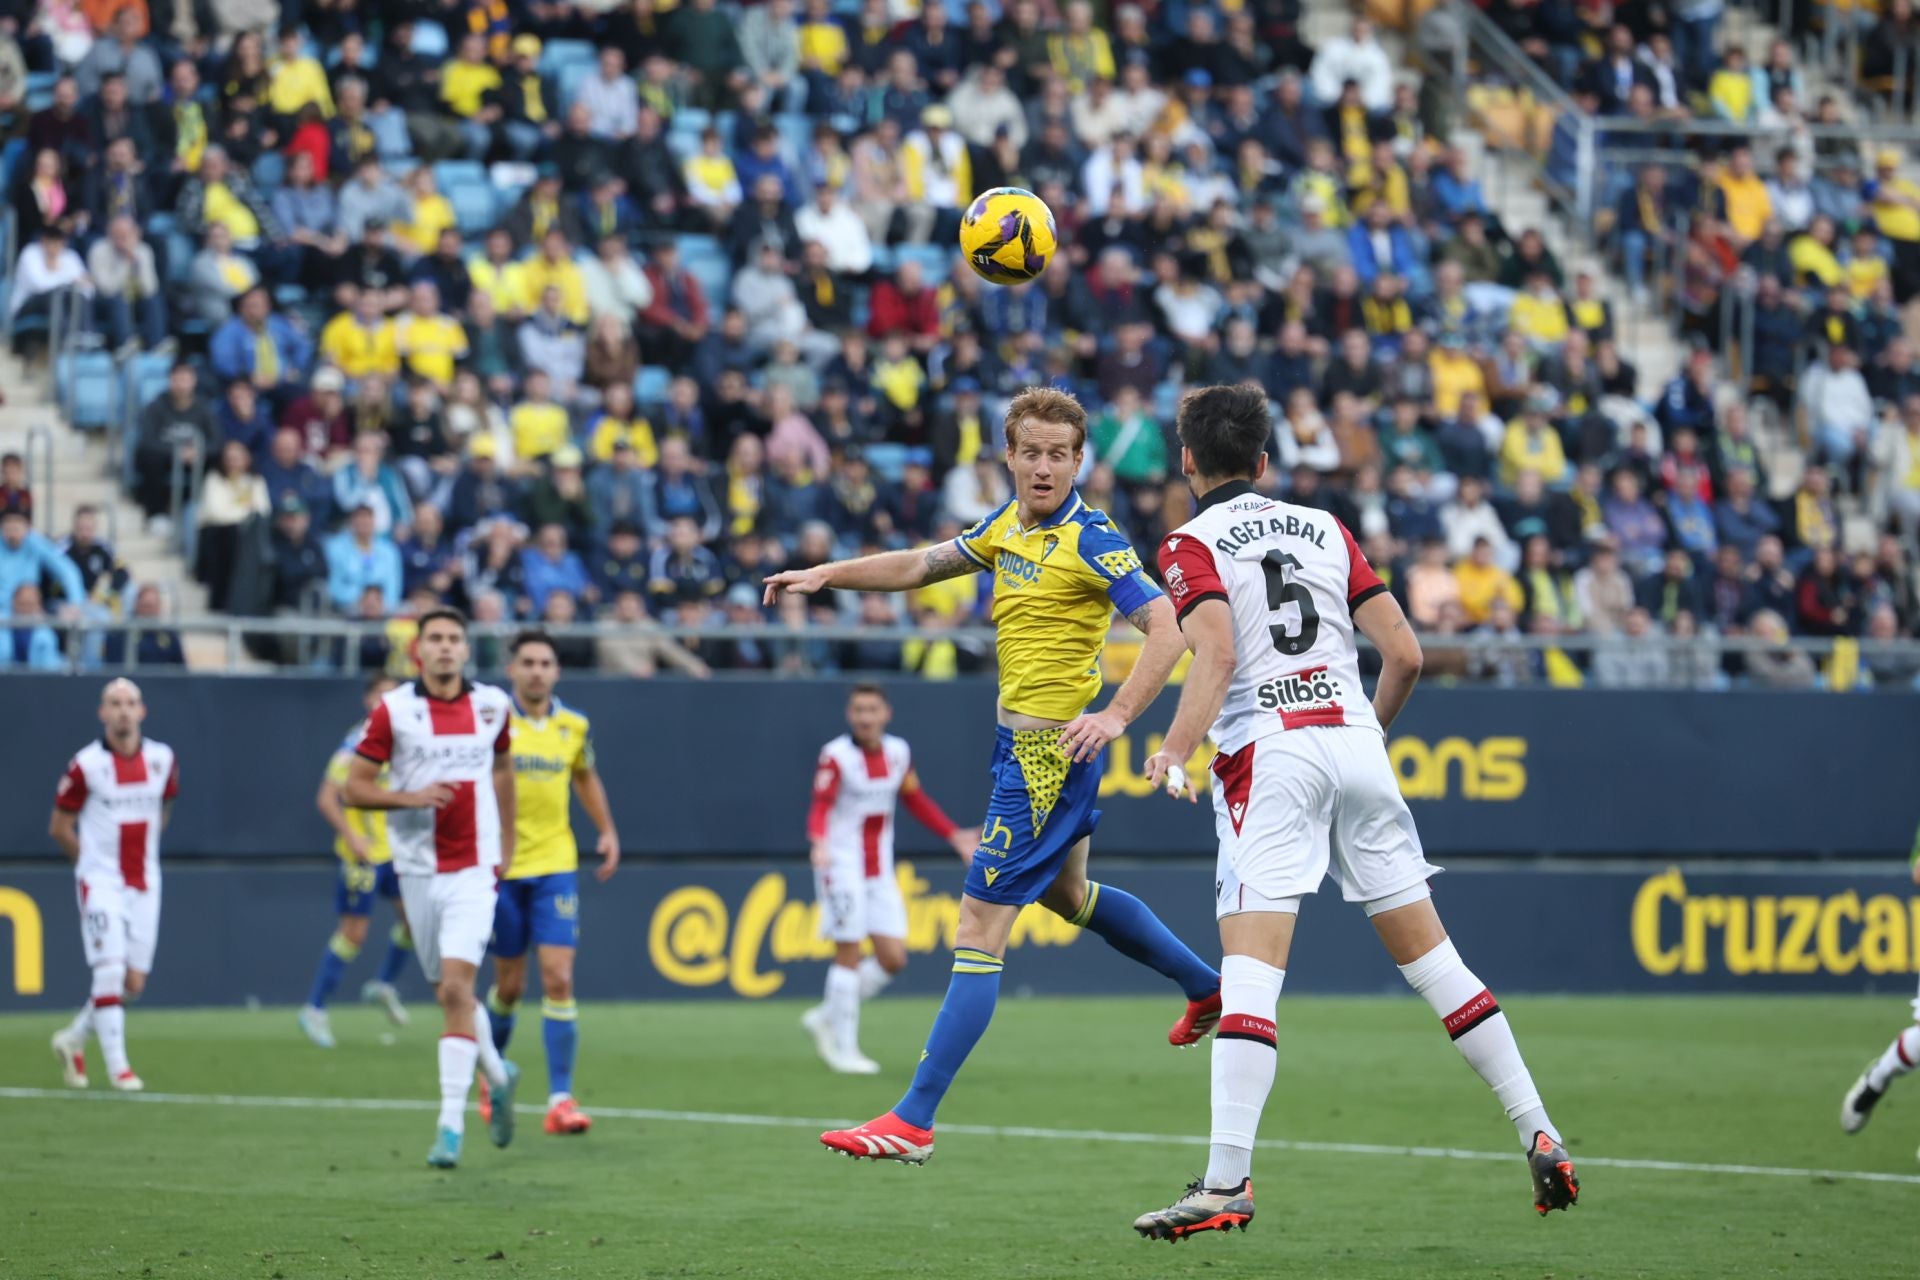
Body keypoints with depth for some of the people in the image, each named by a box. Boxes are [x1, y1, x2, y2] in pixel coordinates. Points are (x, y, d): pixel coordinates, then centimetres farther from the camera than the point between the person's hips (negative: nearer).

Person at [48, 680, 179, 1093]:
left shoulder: (162, 759, 3)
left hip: (144, 883, 5)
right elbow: (59, 827, -1)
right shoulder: (85, 765, -10)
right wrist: (93, 860, 6)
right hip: (101, 883, -5)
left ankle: (73, 1039, 26)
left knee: (134, 982, 5)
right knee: (110, 970, -16)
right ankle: (117, 1066, -8)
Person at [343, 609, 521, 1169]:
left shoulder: (492, 704, 4)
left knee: (456, 988, -15)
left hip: (474, 869, -1)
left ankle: (452, 1123, -15)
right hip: (419, 870, 1)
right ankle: (498, 1074, 38)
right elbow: (352, 788, -3)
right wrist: (410, 797, -19)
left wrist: (508, 845, 21)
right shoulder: (393, 709, -3)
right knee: (449, 993, 10)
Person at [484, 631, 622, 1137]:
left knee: (558, 978, -10)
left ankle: (560, 1100, -10)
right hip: (502, 868, -2)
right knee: (510, 985, 6)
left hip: (556, 866, 2)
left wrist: (608, 831, 17)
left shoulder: (574, 726, 4)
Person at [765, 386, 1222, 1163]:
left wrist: (1117, 715, -33)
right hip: (1022, 740, 10)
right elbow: (920, 566, 22)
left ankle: (913, 1122, -13)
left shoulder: (1091, 541, -16)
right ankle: (1208, 987, 50)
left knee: (980, 925, -11)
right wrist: (827, 574, 14)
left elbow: (1165, 629, -23)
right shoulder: (1010, 525, 8)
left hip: (1051, 752, -10)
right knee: (1065, 893, 30)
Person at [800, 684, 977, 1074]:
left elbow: (916, 801, 18)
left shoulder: (898, 752, 5)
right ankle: (843, 1049, 6)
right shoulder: (836, 756, -13)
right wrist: (819, 841, -41)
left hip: (880, 871, 6)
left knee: (893, 959, 1)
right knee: (849, 955, -5)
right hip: (843, 865, -6)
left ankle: (825, 1017, 20)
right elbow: (820, 808, -21)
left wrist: (955, 836, 14)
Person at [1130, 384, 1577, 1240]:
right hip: (1353, 737, 5)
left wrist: (1175, 750, -22)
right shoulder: (1324, 529, 18)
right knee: (1427, 951, 11)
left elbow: (1217, 654, -15)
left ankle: (1227, 1183, -22)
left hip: (1269, 750, -5)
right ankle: (1539, 1135, 10)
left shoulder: (1191, 546, 4)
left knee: (1249, 966, -12)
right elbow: (1404, 653, 13)